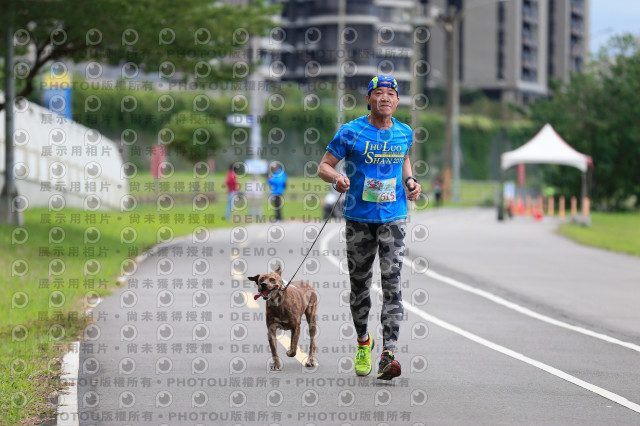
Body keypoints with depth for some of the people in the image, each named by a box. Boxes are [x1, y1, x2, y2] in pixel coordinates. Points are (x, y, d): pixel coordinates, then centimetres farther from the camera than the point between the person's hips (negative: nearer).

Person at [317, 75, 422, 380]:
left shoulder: (404, 134, 6)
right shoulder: (351, 132, -4)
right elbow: (324, 166, -2)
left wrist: (410, 181, 8)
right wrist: (336, 178, -24)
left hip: (393, 217, 1)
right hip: (359, 217, -1)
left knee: (392, 283, -12)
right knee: (359, 284, 9)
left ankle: (388, 355, -18)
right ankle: (363, 341, 34)